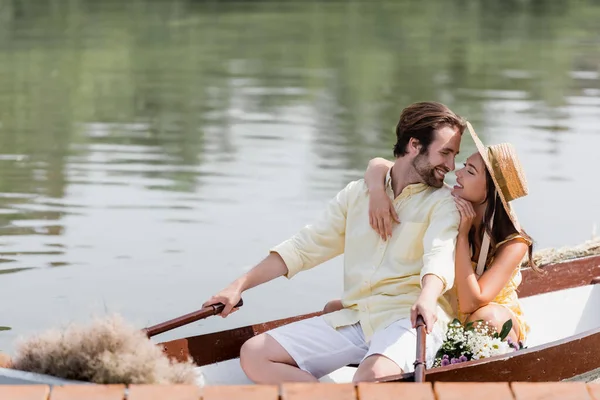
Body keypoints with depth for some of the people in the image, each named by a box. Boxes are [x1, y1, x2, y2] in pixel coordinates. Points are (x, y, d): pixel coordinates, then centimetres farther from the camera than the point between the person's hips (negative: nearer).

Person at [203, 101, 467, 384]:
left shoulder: (442, 202, 2)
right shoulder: (356, 194, 17)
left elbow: (439, 255, -17)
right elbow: (304, 247, 18)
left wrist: (426, 299, -40)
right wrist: (240, 285, 10)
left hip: (410, 318, -6)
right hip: (354, 318, 6)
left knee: (373, 377, -39)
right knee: (254, 355, -10)